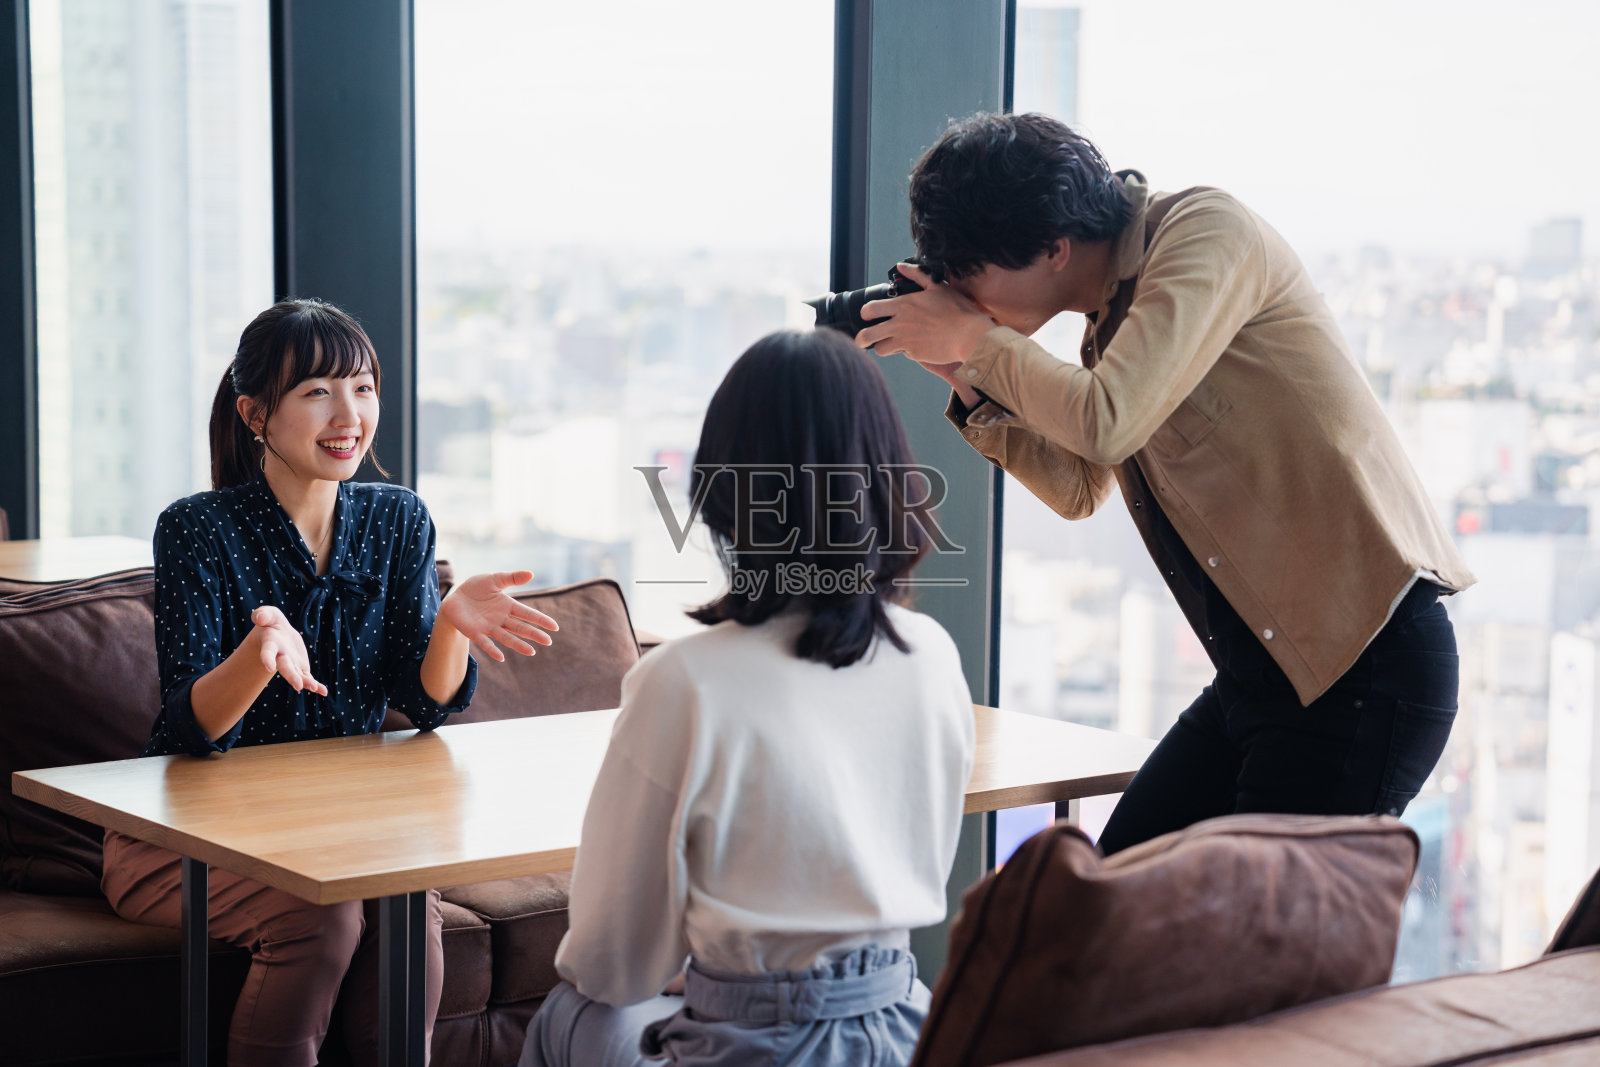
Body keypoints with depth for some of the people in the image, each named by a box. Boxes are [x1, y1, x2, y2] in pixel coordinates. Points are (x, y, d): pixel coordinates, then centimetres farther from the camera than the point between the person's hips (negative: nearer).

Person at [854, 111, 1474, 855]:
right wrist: (967, 381, 12)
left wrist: (976, 338, -9)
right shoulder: (1110, 312, 14)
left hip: (1366, 661, -9)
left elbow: (1106, 423, -25)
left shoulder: (1208, 232, -12)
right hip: (1259, 672, 9)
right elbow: (1079, 487, 25)